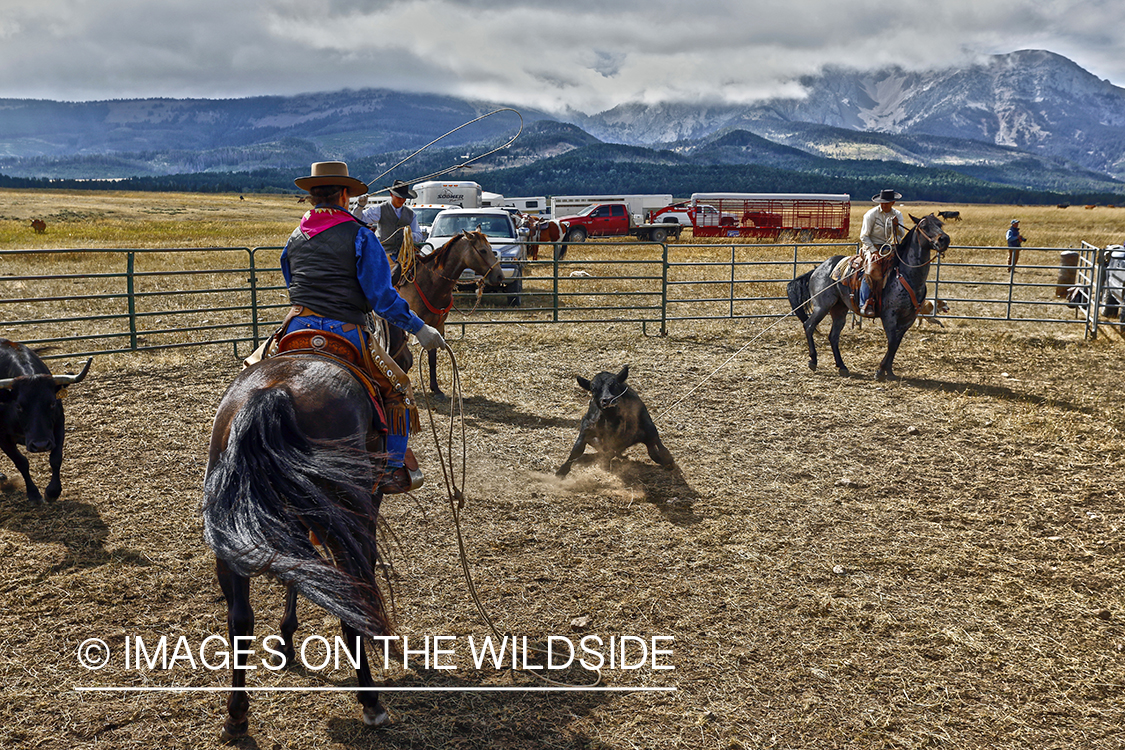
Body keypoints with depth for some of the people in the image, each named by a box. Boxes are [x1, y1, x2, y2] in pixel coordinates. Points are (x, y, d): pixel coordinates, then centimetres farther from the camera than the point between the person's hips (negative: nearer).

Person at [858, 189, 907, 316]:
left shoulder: (897, 215, 7)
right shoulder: (871, 214, -7)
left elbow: (902, 236, 3)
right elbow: (864, 236, -6)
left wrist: (897, 225, -18)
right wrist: (874, 251, -16)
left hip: (889, 247, 5)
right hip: (872, 247, -5)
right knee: (872, 270, -30)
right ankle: (866, 304, -31)